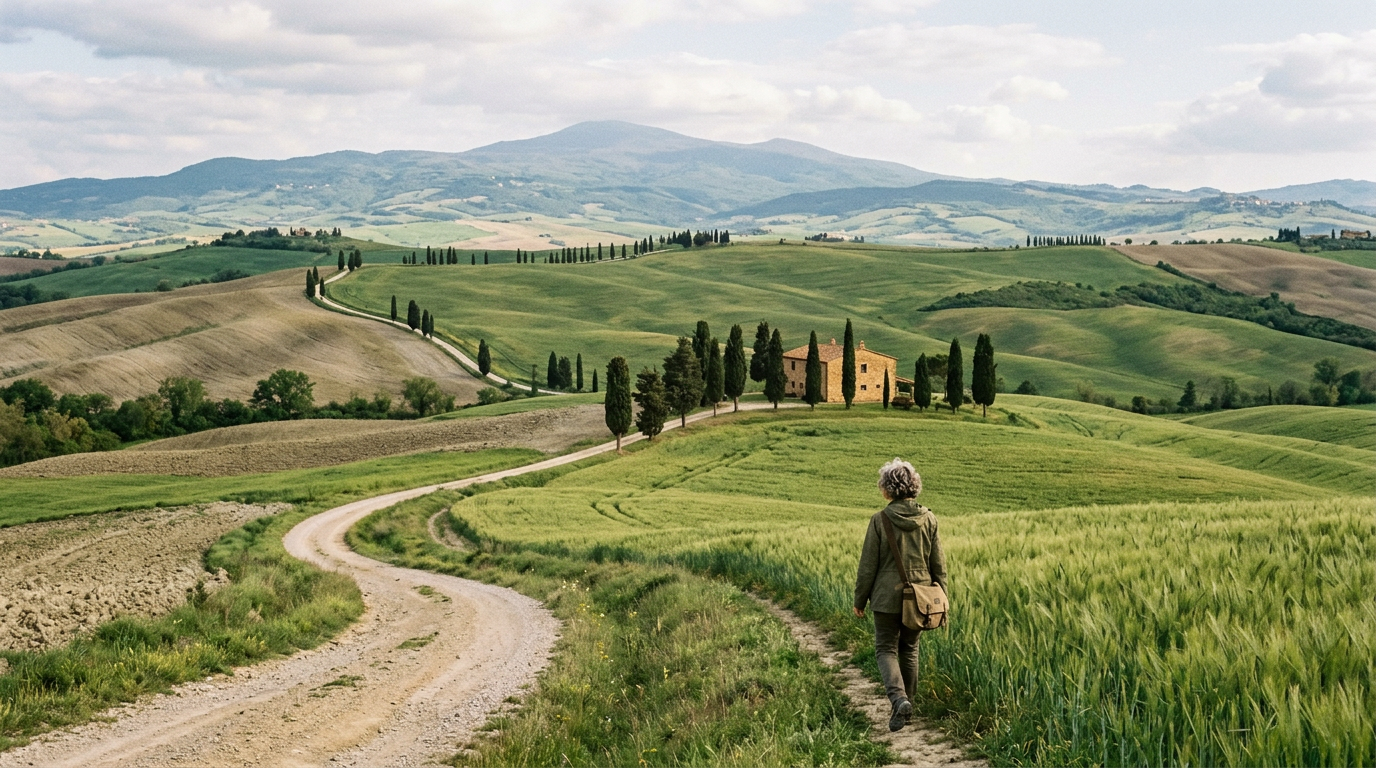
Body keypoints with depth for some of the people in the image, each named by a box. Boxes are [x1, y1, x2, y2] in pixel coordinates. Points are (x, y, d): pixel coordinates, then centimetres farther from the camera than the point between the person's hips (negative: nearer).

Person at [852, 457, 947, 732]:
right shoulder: (928, 519, -2)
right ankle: (907, 699, 26)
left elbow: (868, 564, -7)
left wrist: (859, 600, 4)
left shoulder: (880, 520, -12)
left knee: (886, 649, 4)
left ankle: (898, 698, -18)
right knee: (909, 648, 19)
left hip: (888, 597, -4)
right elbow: (938, 564, 4)